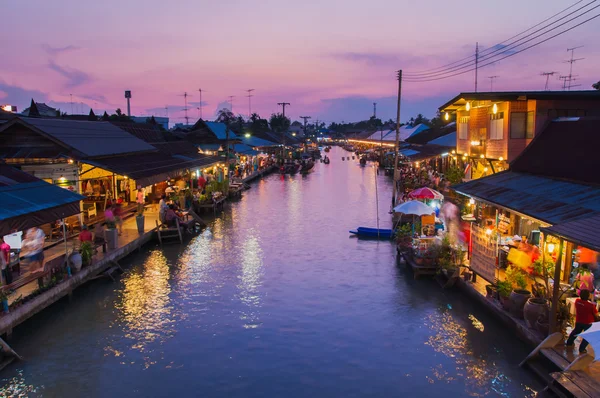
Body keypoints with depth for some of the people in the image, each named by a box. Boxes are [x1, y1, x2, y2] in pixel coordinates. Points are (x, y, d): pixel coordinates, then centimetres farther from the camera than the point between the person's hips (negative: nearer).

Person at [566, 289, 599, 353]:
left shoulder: (577, 301, -16)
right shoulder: (591, 305, -29)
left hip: (578, 321, 5)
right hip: (588, 323, -5)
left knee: (576, 331, 28)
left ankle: (569, 343, 43)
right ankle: (582, 349, 16)